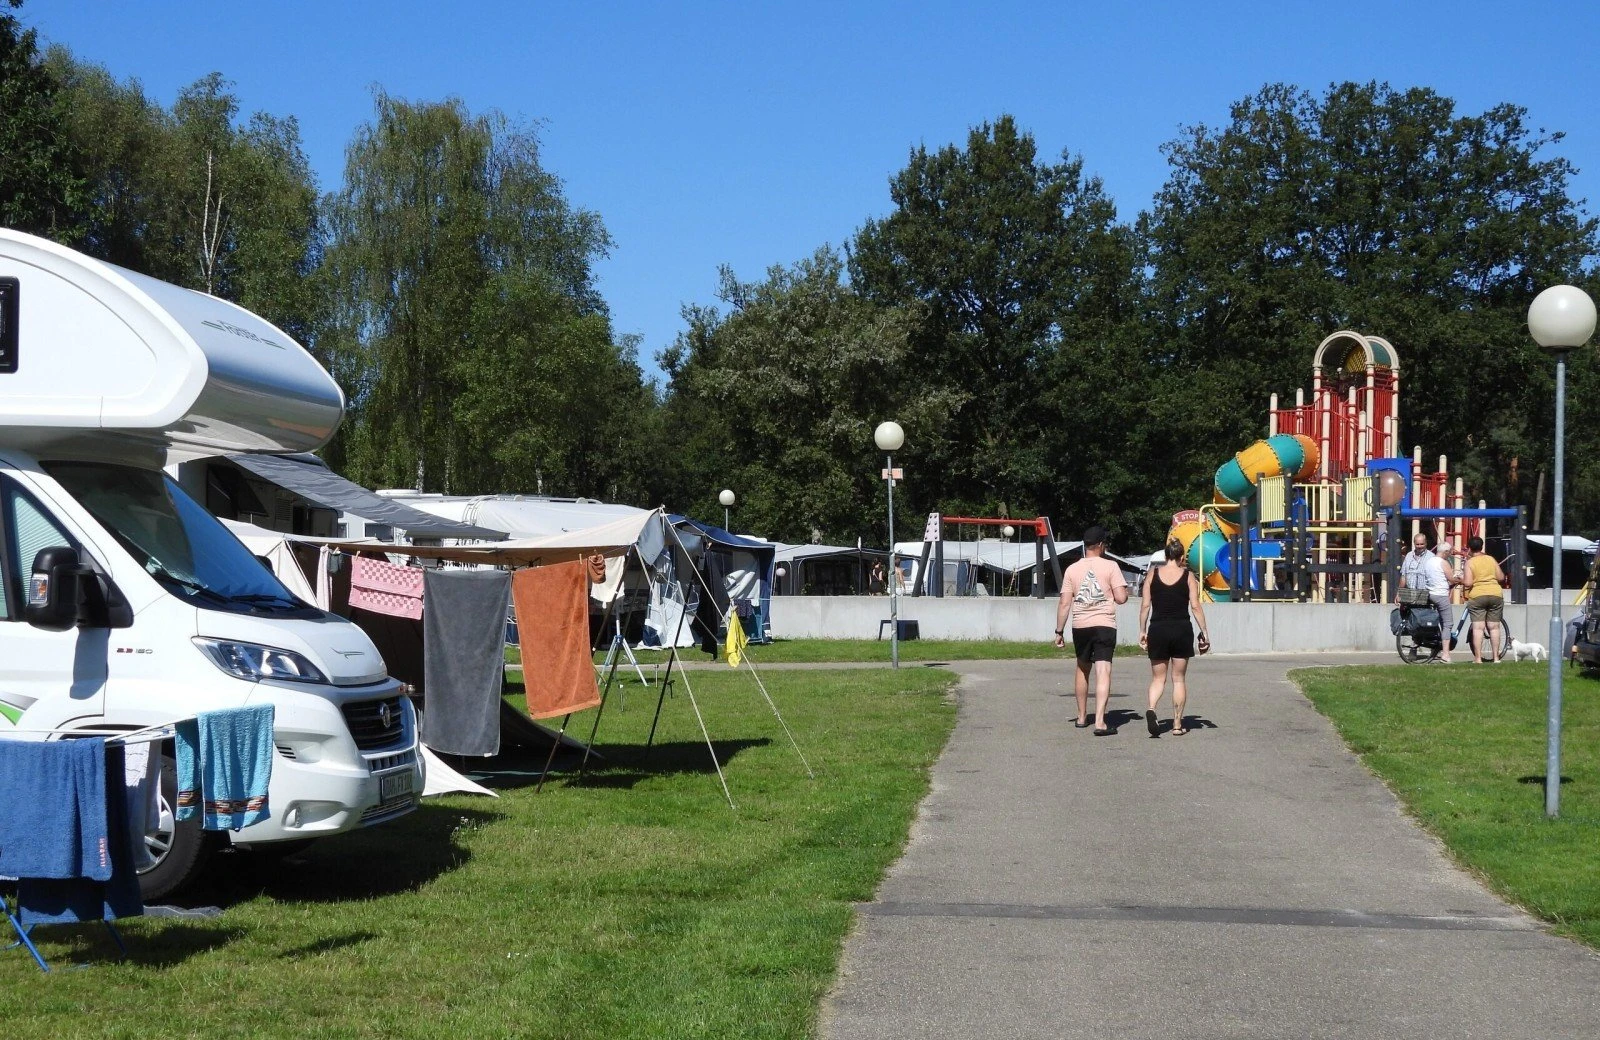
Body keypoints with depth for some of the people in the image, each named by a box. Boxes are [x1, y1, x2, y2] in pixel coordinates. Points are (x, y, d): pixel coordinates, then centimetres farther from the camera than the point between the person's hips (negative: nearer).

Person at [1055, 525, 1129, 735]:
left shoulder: (1072, 569, 5)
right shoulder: (1110, 567, -3)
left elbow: (1064, 603, 3)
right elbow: (1121, 598, -8)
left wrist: (1059, 631, 8)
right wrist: (1124, 589, 15)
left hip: (1080, 626, 3)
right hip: (1104, 625, -3)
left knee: (1082, 669, 21)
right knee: (1103, 672, -8)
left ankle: (1082, 717, 30)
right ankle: (1099, 722, -20)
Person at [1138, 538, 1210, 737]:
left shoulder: (1152, 574, 2)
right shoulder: (1188, 576, 0)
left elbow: (1145, 605, 1)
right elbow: (1195, 606, -4)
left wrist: (1142, 631, 8)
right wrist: (1204, 632, 1)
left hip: (1158, 629, 1)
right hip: (1182, 629, -1)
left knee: (1158, 677, 9)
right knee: (1179, 678, 9)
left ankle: (1151, 708, -21)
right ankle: (1177, 724, 9)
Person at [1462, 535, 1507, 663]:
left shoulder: (1470, 562, -4)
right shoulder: (1491, 559, 9)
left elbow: (1468, 583, -12)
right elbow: (1501, 577, 9)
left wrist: (1461, 580, 8)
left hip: (1477, 596, -4)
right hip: (1496, 594, 4)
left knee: (1478, 627, -4)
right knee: (1494, 627, 10)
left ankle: (1478, 658, -7)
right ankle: (1496, 657, 11)